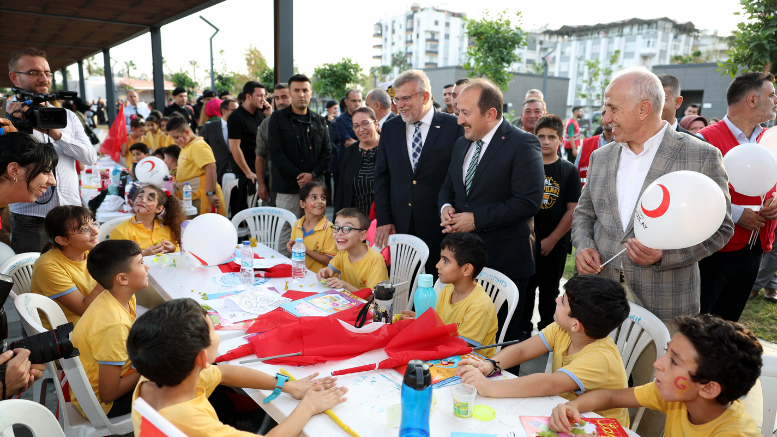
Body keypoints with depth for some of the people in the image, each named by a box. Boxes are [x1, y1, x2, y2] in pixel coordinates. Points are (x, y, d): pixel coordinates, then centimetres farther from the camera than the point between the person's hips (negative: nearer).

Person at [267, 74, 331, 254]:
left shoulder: (319, 121, 15)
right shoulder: (278, 119, 4)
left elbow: (327, 152, 10)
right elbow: (275, 153, -4)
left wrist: (313, 175, -7)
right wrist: (298, 177, -10)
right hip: (288, 187, -3)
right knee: (287, 232, -3)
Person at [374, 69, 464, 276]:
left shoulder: (453, 126, -4)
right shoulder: (390, 128, 8)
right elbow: (381, 177, 9)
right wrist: (383, 220, 2)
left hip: (438, 227, -3)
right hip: (399, 226, 3)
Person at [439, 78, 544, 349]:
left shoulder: (523, 144, -12)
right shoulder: (461, 144, 12)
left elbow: (528, 201, -20)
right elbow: (448, 187, 21)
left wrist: (477, 219, -20)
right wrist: (445, 207, -2)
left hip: (504, 259, -7)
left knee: (505, 334, 7)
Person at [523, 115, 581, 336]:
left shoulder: (569, 171, 0)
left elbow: (573, 210, -4)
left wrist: (551, 240, -9)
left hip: (555, 243, -1)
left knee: (549, 290, 10)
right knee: (525, 287, 7)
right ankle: (523, 330, 22)